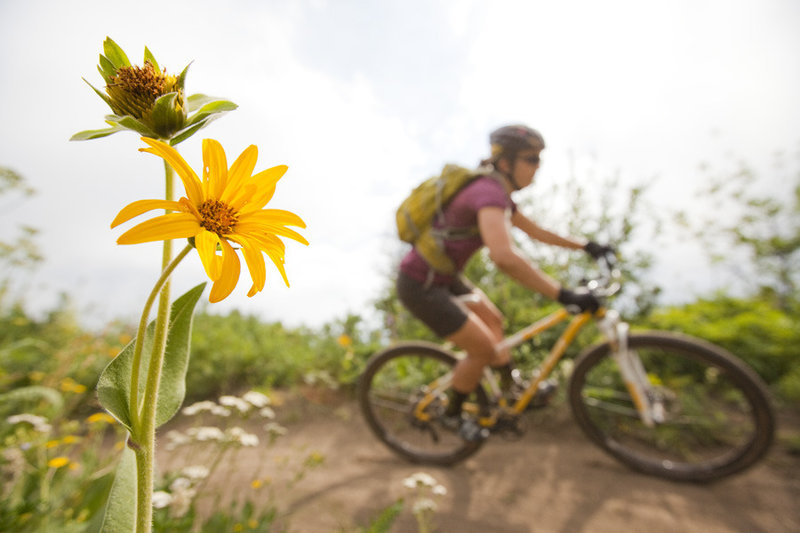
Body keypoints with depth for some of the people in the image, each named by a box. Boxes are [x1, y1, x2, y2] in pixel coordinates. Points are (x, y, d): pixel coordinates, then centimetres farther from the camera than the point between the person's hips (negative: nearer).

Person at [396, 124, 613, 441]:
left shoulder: (498, 193, 7)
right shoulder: (489, 192, -25)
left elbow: (535, 231, 19)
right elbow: (504, 257, -43)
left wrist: (585, 245, 21)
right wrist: (564, 295, -38)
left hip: (443, 278, 10)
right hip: (421, 286, -10)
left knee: (493, 320, 20)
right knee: (483, 348, -3)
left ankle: (513, 387, 43)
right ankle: (452, 416, 23)